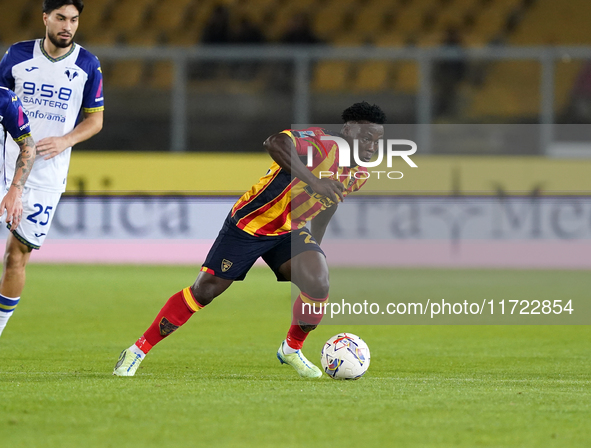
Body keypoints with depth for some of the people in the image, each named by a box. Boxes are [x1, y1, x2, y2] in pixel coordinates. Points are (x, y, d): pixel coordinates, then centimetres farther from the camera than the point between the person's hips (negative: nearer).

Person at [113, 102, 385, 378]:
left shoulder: (358, 176, -2)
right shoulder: (319, 144, -27)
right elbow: (276, 143, -50)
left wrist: (313, 254, 24)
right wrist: (313, 181, -59)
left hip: (291, 231, 6)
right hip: (250, 223, -6)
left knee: (318, 285, -20)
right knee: (204, 291, -5)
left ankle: (292, 350, 6)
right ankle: (138, 350, 9)